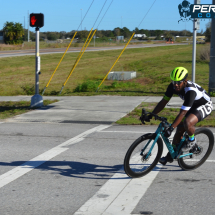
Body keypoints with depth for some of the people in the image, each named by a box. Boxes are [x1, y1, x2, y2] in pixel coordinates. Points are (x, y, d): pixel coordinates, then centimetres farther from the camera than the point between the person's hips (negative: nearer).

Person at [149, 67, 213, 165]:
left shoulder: (191, 91, -38)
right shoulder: (172, 86, -17)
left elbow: (182, 113, -41)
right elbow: (163, 102, -7)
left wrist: (171, 128, -44)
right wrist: (151, 115, -16)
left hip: (205, 106, -7)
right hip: (192, 106, 8)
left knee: (187, 122, -33)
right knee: (179, 130, 1)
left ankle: (192, 140, -4)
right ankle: (170, 155, 15)